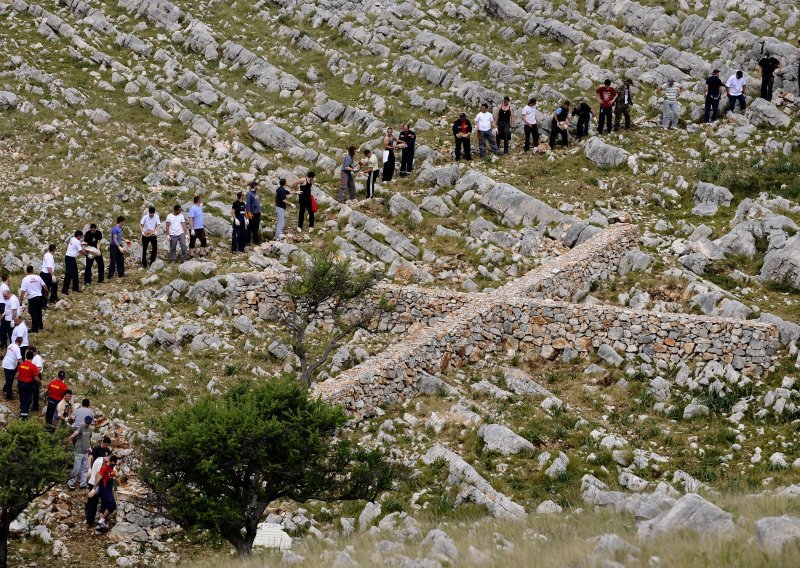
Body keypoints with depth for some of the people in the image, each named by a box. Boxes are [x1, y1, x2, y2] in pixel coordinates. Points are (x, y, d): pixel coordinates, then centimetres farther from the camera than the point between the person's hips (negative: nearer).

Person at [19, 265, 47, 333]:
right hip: (39, 296, 4)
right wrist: (46, 291, 30)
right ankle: (40, 326, 33)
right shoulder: (38, 277, 0)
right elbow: (44, 286, 9)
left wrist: (21, 299, -5)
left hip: (32, 298, -4)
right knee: (39, 312, 21)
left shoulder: (25, 279, -11)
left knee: (33, 313, 3)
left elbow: (23, 291, -14)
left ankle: (35, 329, 6)